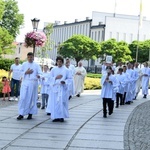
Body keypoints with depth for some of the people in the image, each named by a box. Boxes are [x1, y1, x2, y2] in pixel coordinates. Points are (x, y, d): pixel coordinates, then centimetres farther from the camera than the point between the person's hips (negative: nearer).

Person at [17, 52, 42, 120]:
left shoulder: (36, 65, 7)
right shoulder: (24, 64, 11)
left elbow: (40, 73, -2)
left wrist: (39, 75, -25)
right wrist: (26, 72, -9)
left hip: (33, 83, -1)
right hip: (25, 82, 1)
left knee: (32, 98, 1)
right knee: (23, 98, -7)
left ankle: (30, 113, 11)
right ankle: (21, 114, -4)